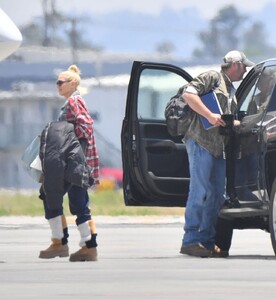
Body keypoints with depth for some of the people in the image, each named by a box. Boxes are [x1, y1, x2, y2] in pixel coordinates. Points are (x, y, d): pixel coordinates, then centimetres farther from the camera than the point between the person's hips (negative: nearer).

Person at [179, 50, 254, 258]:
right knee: (201, 192, -13)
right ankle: (190, 241, -13)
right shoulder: (212, 78, 1)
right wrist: (210, 116, -19)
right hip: (201, 142, -9)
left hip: (218, 147, 9)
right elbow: (188, 94, -13)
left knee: (218, 195, 5)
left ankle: (207, 241, 9)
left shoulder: (232, 91, 28)